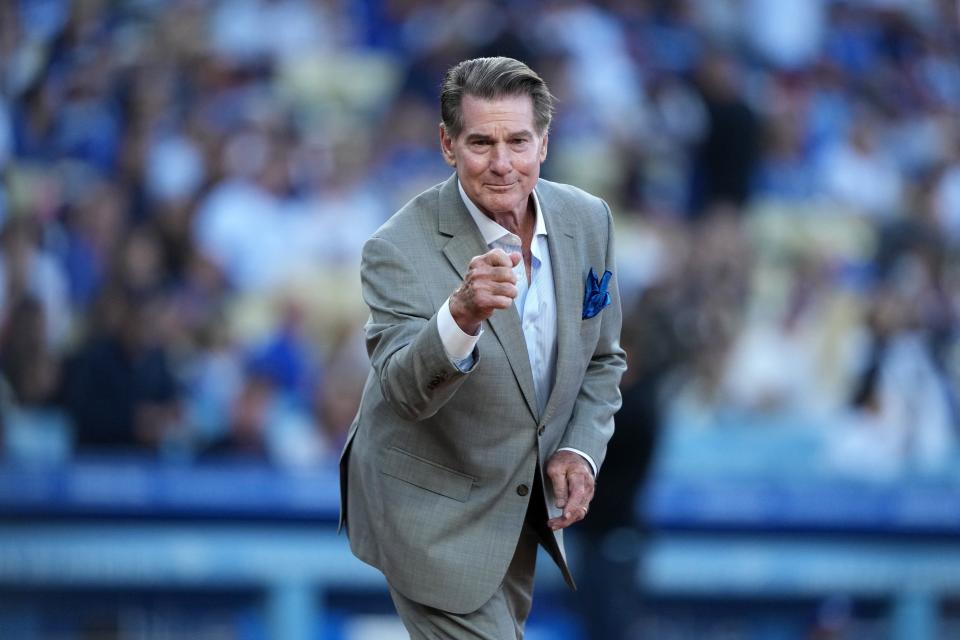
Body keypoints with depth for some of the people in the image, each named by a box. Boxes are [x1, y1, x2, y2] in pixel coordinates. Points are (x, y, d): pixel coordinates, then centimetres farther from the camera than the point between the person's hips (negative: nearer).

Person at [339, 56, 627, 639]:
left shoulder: (588, 220, -7)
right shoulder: (400, 251, -25)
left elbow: (603, 357, 6)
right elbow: (404, 391, -36)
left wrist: (582, 450, -10)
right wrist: (461, 316, -55)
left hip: (524, 501, 7)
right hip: (434, 511, -7)